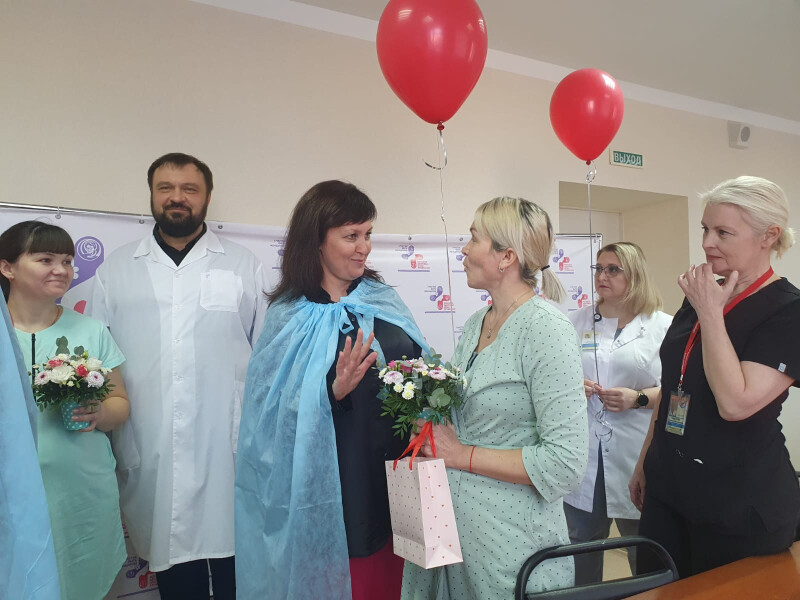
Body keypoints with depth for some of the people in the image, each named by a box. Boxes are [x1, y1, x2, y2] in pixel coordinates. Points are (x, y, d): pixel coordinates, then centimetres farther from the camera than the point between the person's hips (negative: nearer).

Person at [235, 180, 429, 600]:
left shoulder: (382, 298, 4)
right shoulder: (291, 317, -8)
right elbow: (279, 414, -12)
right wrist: (335, 391, -27)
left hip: (396, 483, 4)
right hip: (334, 493, -4)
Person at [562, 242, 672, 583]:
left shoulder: (663, 326, 1)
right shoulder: (575, 322, 10)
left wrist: (639, 399, -17)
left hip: (635, 454, -2)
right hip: (583, 453, 3)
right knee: (581, 545, 15)